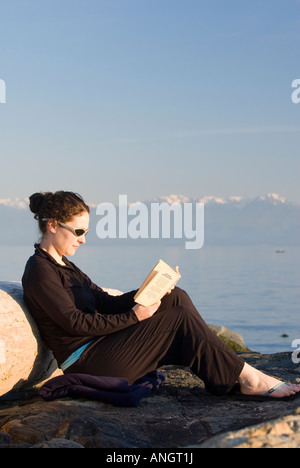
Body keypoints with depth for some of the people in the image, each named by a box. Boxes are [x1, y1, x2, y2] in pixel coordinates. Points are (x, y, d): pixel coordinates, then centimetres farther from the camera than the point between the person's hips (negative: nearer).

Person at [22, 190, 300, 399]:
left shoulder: (62, 265, 18)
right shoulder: (40, 270, -12)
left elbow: (105, 302, 13)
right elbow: (76, 322, -18)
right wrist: (133, 316, -16)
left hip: (98, 347, 9)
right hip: (85, 363, -9)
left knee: (177, 298, -3)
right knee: (179, 320, -16)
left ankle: (224, 376, -6)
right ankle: (248, 378, -7)